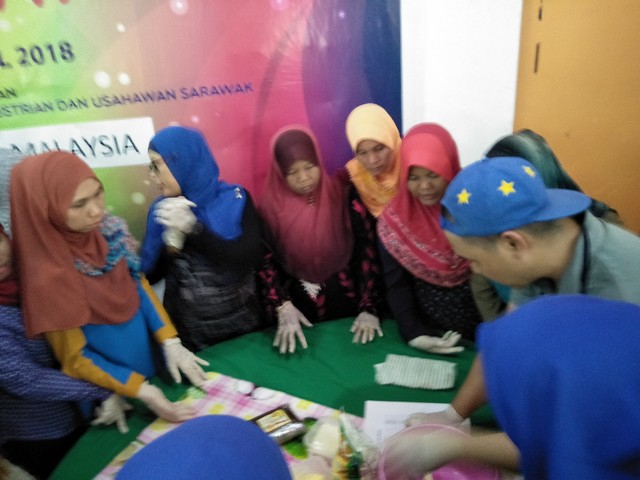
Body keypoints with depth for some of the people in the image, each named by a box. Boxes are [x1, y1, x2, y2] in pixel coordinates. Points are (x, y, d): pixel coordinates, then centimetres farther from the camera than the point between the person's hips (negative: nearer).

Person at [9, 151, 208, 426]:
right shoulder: (47, 277, -28)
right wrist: (142, 392, -19)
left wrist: (170, 342, -8)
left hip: (155, 362, 5)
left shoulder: (108, 232, -15)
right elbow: (74, 358, -17)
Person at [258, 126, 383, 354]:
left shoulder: (342, 198, -5)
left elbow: (366, 254, -3)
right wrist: (283, 308, -14)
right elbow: (267, 264, -1)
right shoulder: (272, 208, -4)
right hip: (301, 312, 0)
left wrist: (369, 309, -9)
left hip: (348, 306, 0)